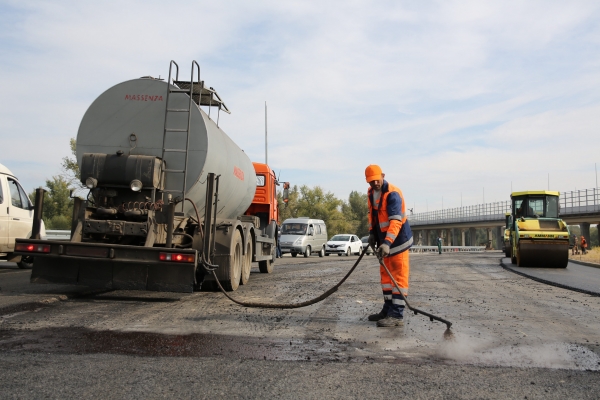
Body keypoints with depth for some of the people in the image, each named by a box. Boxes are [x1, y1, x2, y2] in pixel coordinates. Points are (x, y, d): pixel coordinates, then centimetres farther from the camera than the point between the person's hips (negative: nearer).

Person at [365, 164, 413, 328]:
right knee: (385, 274, 14)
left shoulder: (393, 194, -22)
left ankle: (397, 315, -5)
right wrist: (372, 233, 7)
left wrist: (387, 243, -41)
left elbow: (396, 221, -32)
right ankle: (388, 309, 24)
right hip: (384, 240, 9)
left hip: (398, 240, -9)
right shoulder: (371, 193, 6)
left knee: (399, 276, -6)